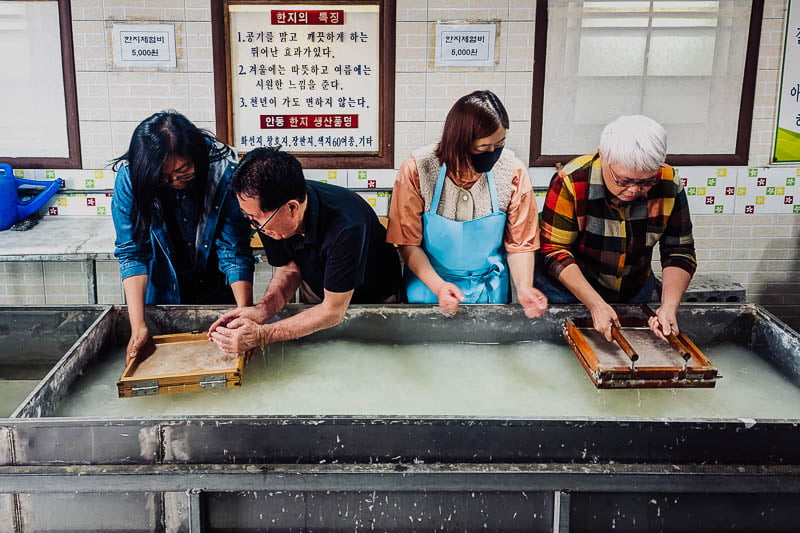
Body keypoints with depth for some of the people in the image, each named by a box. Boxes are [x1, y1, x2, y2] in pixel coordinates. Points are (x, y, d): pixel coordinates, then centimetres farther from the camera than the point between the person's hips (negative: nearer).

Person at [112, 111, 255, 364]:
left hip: (218, 291, 0)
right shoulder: (130, 177, -23)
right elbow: (132, 253, -21)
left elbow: (235, 251, -23)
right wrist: (137, 325, -29)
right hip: (164, 294, 1)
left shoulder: (224, 171, -26)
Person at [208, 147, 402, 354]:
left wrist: (261, 335, -36)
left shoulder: (346, 227, -40)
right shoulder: (267, 211, -22)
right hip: (315, 292, 4)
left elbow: (333, 311, -31)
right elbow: (288, 269, -5)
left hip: (373, 297, -4)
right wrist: (263, 309, -26)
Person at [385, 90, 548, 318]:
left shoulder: (513, 172, -15)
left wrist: (524, 288, -23)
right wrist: (438, 286, -26)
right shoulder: (416, 170, -20)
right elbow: (409, 243, -13)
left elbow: (519, 243, -7)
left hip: (490, 290, 2)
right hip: (430, 285, -1)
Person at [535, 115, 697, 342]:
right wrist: (596, 305, -31)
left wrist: (669, 306, -25)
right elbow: (555, 251, -24)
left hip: (636, 294, 3)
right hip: (569, 293, -3)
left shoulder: (668, 185, -17)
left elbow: (679, 252, -10)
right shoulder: (571, 182, -27)